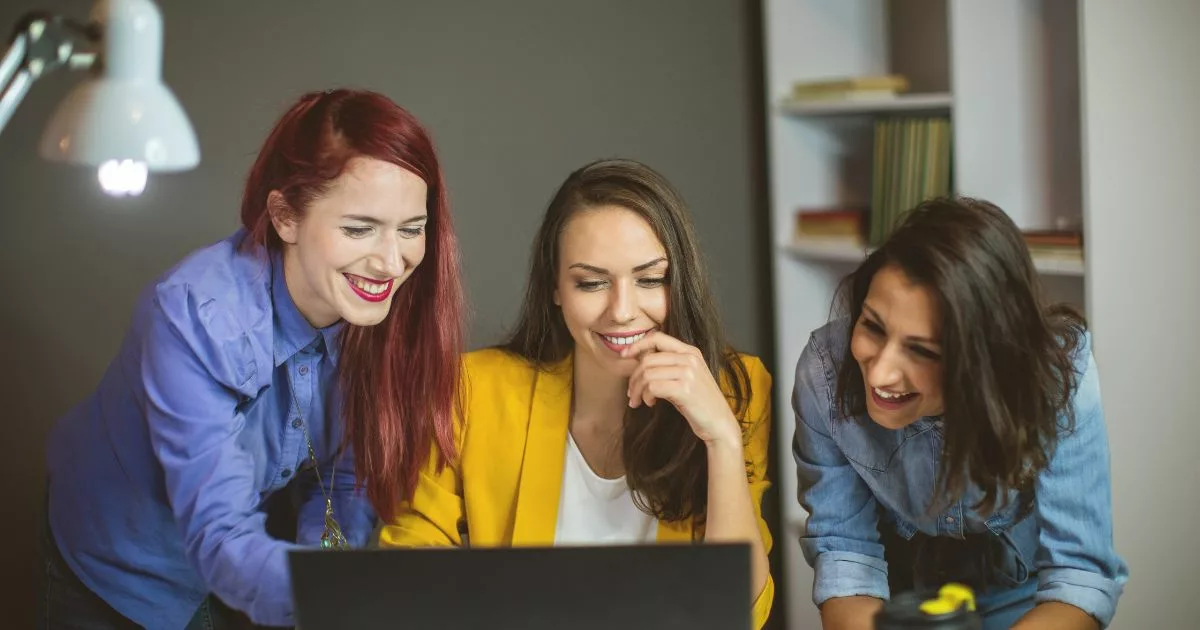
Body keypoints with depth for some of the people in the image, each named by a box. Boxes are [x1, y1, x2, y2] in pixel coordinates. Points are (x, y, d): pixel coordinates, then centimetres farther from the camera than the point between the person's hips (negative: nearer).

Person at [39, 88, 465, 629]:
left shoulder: (383, 310, -19)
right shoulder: (195, 317, -34)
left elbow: (348, 484, -11)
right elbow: (220, 543, -40)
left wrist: (330, 542, -33)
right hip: (125, 577, -4)